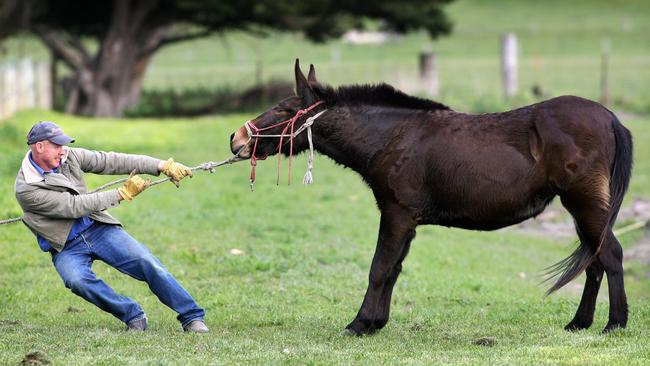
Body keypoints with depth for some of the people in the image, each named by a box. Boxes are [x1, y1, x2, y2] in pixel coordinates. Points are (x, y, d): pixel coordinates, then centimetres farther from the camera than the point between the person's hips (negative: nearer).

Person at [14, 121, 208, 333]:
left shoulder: (68, 157, -1)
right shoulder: (25, 189, -18)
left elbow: (112, 162, -3)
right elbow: (73, 207, -20)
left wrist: (162, 166, -10)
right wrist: (122, 194, -19)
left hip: (99, 229, 4)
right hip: (66, 247, -4)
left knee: (148, 264, -11)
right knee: (77, 280, -34)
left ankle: (192, 318, -4)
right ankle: (133, 316, -18)